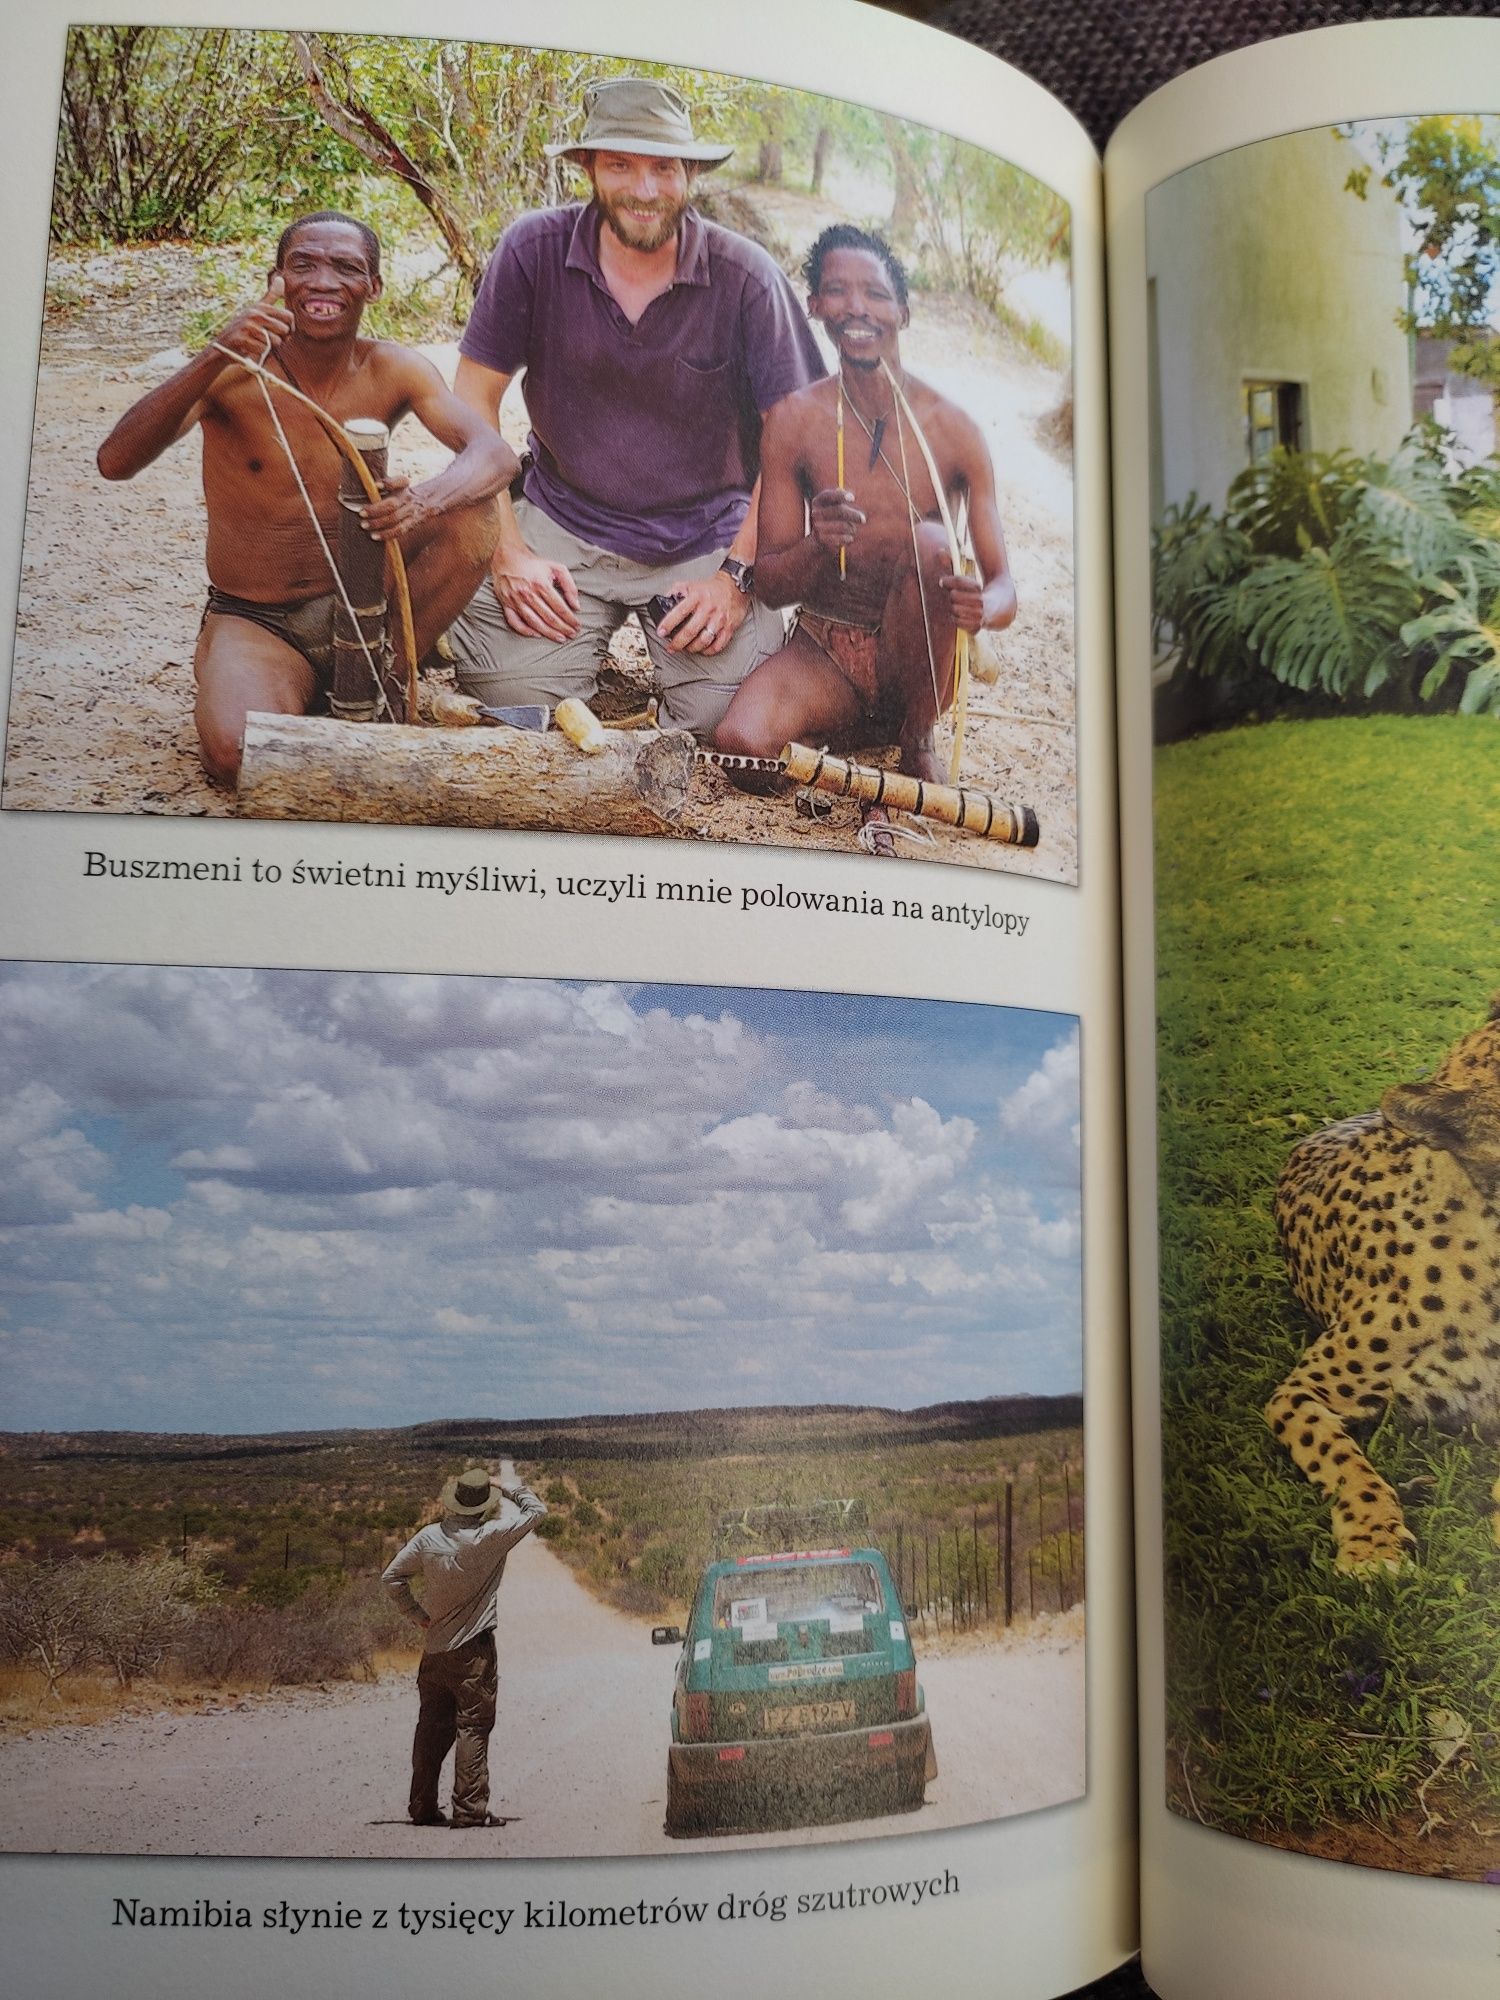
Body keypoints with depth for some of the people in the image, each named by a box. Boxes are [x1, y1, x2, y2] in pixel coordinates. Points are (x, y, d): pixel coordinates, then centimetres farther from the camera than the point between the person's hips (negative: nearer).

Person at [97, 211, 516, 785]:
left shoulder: (392, 370, -4)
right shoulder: (234, 369, -12)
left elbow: (496, 454, -16)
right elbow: (115, 462, -23)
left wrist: (423, 503, -39)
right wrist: (215, 359, -37)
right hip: (254, 623, -2)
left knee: (471, 511, -18)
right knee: (239, 754, -32)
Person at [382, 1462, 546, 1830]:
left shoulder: (429, 1536, -3)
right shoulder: (490, 1537, -16)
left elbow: (391, 1576, 4)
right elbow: (536, 1510, -3)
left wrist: (418, 1615, 9)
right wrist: (506, 1488, 8)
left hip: (434, 1648, 5)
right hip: (473, 1650, -5)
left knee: (432, 1728, 13)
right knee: (473, 1728, 2)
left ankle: (422, 1807, 20)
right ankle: (470, 1810, 2)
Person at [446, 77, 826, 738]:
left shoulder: (746, 276, -9)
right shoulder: (534, 249, -7)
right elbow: (475, 398, -2)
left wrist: (738, 573, -11)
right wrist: (506, 549, -9)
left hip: (707, 538, 0)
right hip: (563, 524, 1)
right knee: (507, 688, -21)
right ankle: (588, 632, 14)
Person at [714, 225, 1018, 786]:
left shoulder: (952, 428, -6)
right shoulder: (794, 419, -3)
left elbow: (1003, 587, -5)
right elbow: (769, 584, -3)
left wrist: (983, 608, -31)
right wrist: (817, 546, -27)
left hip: (917, 666, 0)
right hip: (823, 653, 0)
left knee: (931, 542, -30)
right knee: (740, 742, -30)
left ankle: (918, 744, -10)